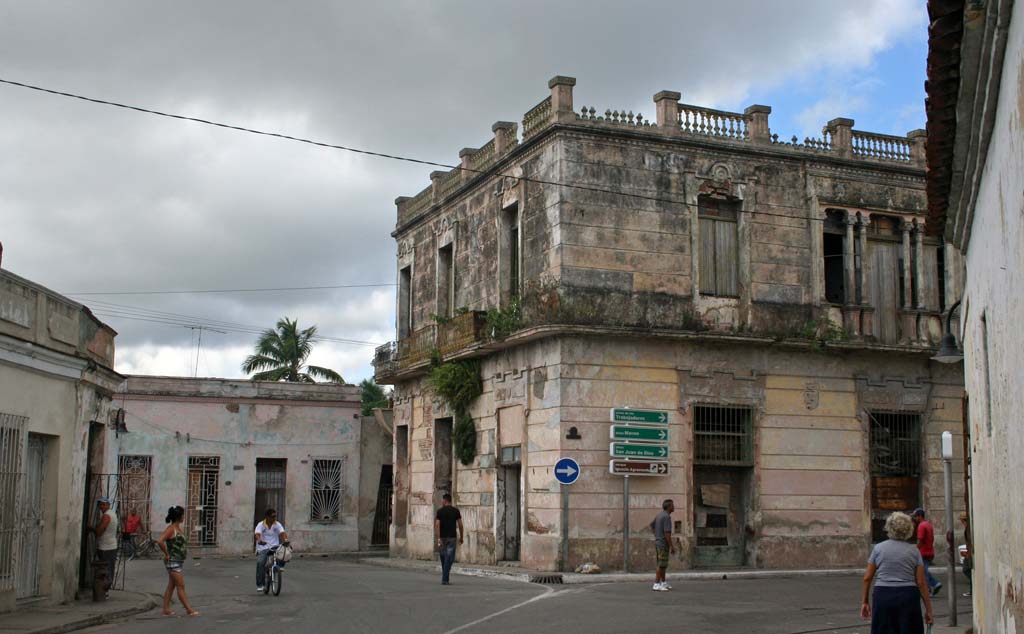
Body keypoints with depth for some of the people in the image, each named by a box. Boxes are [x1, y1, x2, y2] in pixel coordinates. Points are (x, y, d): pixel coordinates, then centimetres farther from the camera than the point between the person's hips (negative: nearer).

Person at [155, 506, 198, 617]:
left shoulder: (179, 528, 12)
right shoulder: (171, 529, -16)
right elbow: (159, 541, -29)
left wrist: (185, 552, 15)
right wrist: (166, 554, -21)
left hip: (180, 562, 9)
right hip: (173, 562, -9)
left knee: (171, 586, 11)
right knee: (181, 586, -6)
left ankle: (166, 610, 16)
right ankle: (189, 610, -5)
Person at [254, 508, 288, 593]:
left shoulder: (277, 524, 4)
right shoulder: (261, 525, -3)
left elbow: (282, 532, -12)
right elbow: (257, 534, -21)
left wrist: (285, 539, -35)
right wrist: (259, 540, -44)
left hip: (275, 547, 3)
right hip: (263, 548, -2)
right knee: (260, 563, -24)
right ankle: (259, 585, -12)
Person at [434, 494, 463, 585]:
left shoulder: (440, 511, -2)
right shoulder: (456, 511, 1)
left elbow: (437, 525, -10)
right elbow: (460, 525, 0)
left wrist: (438, 538, -13)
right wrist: (461, 537, 10)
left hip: (442, 537, 1)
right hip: (452, 537, 0)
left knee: (443, 558, 14)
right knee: (449, 559, -2)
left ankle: (445, 578, 22)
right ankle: (445, 580, -11)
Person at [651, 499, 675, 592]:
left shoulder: (660, 515, 11)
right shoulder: (667, 517, -19)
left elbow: (652, 525, 24)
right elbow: (667, 533, -24)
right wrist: (672, 547, -20)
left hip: (658, 542, 10)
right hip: (663, 544, -10)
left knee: (663, 564, 17)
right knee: (661, 565, -9)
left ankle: (663, 583, 24)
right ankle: (656, 585, -10)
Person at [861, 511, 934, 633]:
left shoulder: (878, 548, 4)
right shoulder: (914, 551, 4)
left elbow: (867, 578, 3)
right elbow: (921, 582, 0)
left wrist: (864, 601, 11)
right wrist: (928, 609, 2)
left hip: (883, 597, 0)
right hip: (908, 597, 0)